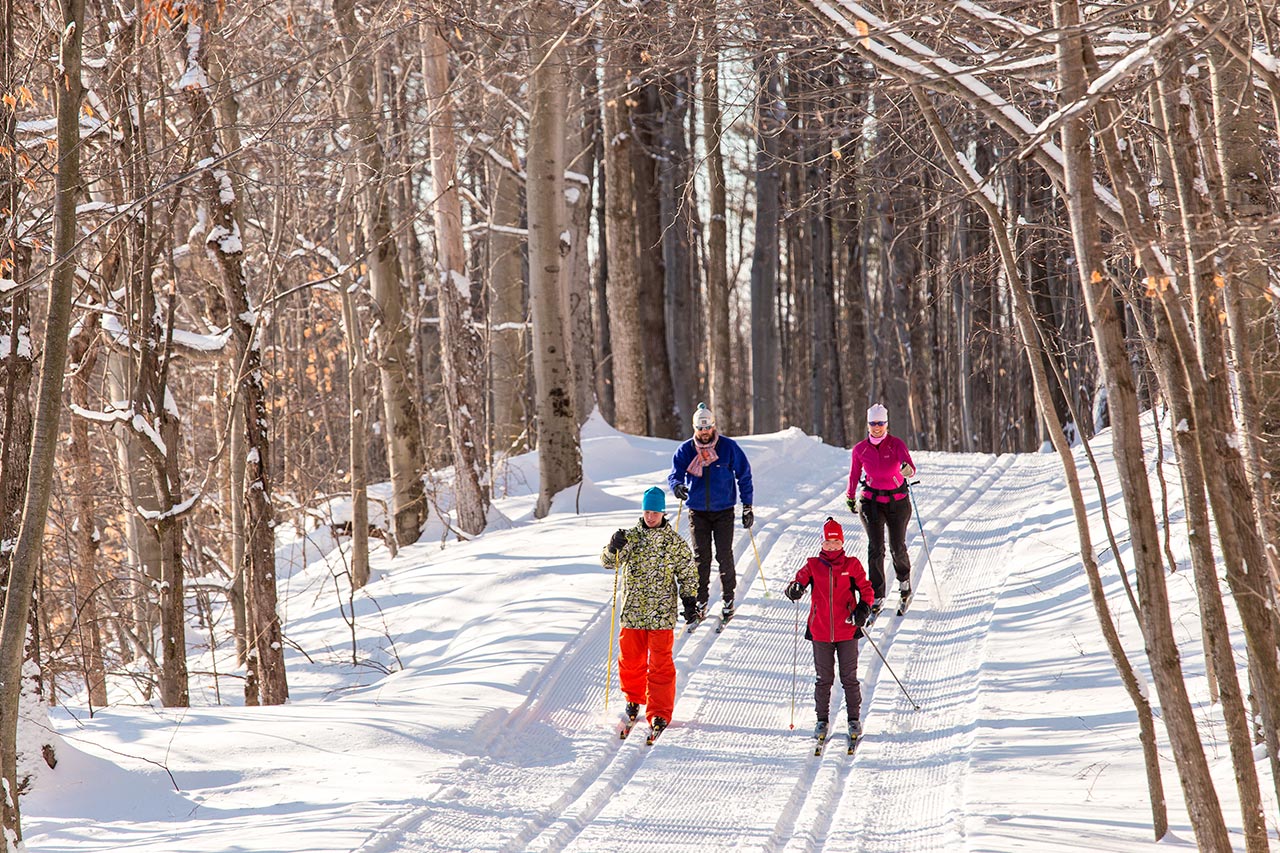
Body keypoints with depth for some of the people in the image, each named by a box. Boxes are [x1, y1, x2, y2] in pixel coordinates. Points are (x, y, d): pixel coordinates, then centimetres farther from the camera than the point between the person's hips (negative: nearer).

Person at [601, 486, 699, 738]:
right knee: (630, 660, 12)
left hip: (662, 614, -2)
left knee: (660, 664, -3)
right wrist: (613, 548, -21)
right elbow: (608, 562, 0)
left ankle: (659, 713, 0)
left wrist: (689, 601, 0)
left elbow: (688, 573, 7)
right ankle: (635, 699, 35)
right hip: (632, 611, 2)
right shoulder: (630, 537, 3)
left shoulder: (675, 542, 0)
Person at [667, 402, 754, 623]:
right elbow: (675, 474, -5)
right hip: (698, 511, 2)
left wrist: (747, 507, -1)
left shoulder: (729, 447, -4)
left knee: (724, 556, -4)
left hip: (724, 511, -2)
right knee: (700, 557, 1)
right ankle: (701, 602, 9)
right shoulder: (685, 450, 0)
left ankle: (728, 601, 7)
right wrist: (677, 485, -30)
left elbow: (744, 476, 2)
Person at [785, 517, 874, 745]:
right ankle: (822, 720, 19)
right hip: (821, 633, 1)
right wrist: (795, 589, -31)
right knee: (824, 679, 8)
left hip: (847, 632, -1)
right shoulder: (813, 565, 2)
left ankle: (854, 719, 18)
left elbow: (866, 589, 4)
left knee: (849, 678, 6)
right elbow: (800, 580, -7)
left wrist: (863, 608, -14)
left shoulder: (851, 565, 0)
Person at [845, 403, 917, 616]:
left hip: (897, 500, -1)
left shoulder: (896, 444, -10)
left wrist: (908, 470, -50)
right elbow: (854, 474, 13)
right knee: (876, 548, -12)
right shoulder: (860, 449, -3)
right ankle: (877, 596, -10)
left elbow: (909, 465, -26)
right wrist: (850, 498, 24)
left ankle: (904, 580, 36)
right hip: (871, 500, 1)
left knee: (898, 547, 3)